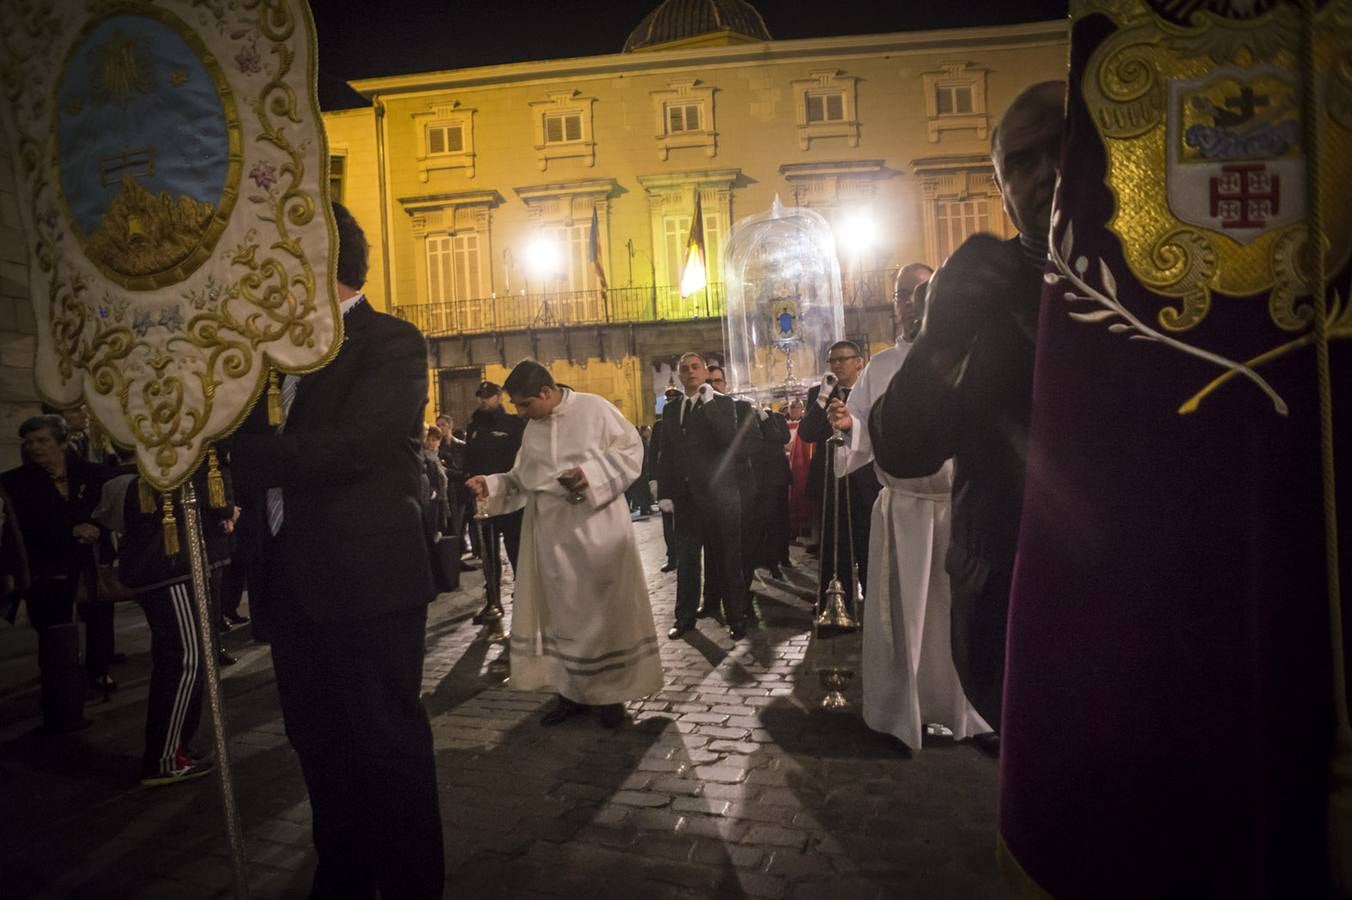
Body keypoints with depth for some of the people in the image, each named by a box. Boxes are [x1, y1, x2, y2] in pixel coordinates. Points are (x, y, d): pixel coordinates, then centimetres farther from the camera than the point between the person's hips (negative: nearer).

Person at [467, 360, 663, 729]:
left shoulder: (594, 408, -6)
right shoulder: (532, 427, 12)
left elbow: (631, 450, -6)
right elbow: (523, 477, 15)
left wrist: (591, 473, -18)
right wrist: (491, 484, -1)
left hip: (595, 526, -5)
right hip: (550, 530, 5)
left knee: (604, 606, 2)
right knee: (561, 609, 8)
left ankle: (611, 691, 15)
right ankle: (572, 690, 18)